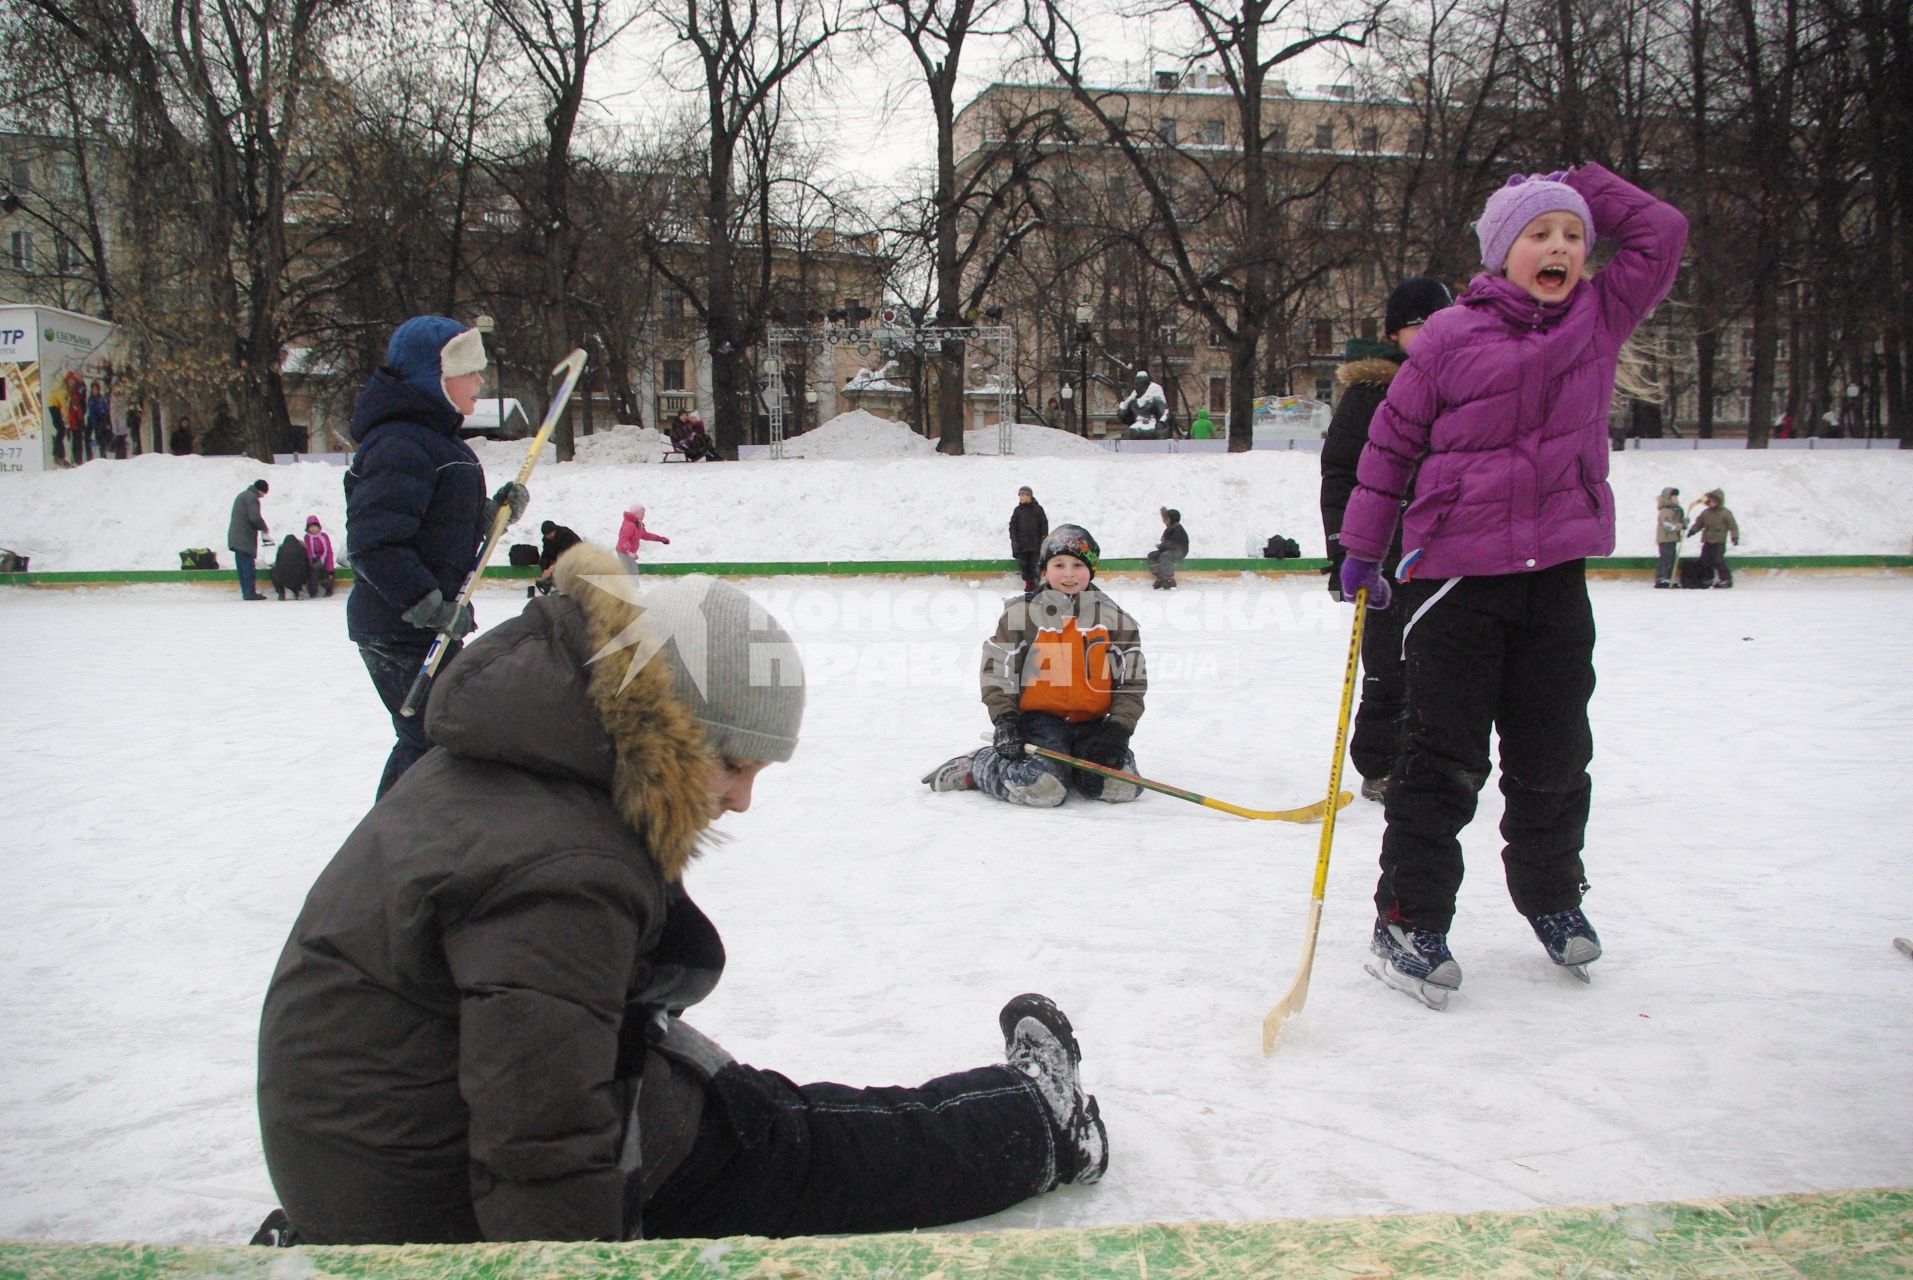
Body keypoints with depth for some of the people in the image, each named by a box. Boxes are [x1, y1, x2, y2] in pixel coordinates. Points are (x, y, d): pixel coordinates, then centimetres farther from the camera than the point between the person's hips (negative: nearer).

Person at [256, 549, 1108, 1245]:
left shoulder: (481, 770, 3)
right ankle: (1036, 1122, 25)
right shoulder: (567, 875, -31)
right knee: (784, 1146, 4)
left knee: (758, 1112, 15)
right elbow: (541, 1160, -29)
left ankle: (1028, 1105, 28)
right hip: (444, 1211, -9)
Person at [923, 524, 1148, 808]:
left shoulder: (1113, 618, 5)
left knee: (1122, 786, -19)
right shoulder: (1021, 614, -2)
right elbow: (995, 670, 2)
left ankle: (1069, 764, 14)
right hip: (1039, 718, -4)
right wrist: (1005, 722, -9)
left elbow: (1132, 680, 7)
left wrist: (1118, 730, -6)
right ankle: (977, 766, 3)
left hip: (1091, 723, 4)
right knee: (1041, 789, -28)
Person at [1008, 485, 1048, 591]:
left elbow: (1044, 525, 2)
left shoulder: (1038, 509, 0)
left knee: (1034, 563, -2)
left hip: (1035, 543, -2)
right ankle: (1028, 582, 11)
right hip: (1021, 543, 2)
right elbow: (1012, 526, 6)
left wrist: (1043, 540, -3)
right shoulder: (1017, 510, 6)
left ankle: (1034, 582, 6)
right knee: (1023, 563, 2)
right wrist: (1014, 540, -4)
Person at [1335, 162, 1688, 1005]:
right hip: (1455, 568, -4)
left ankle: (1551, 897, 34)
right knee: (1445, 755, 0)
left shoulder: (1602, 317, 8)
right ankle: (1409, 918, 10)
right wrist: (1362, 547, 3)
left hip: (1557, 570, 4)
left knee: (1554, 751, 13)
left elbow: (1663, 232, 10)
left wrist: (1581, 185, 10)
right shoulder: (1451, 336, -4)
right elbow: (1392, 439, 2)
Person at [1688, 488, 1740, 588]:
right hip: (1707, 541, 6)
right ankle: (1707, 579, 21)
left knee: (1718, 561, -13)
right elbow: (1699, 523, 15)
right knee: (1705, 561, 7)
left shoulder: (1725, 513, -6)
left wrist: (1735, 537, -14)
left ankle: (1726, 579, -4)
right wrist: (1693, 530, -2)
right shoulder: (1706, 512, 9)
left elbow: (1733, 526, -5)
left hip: (1719, 542, -6)